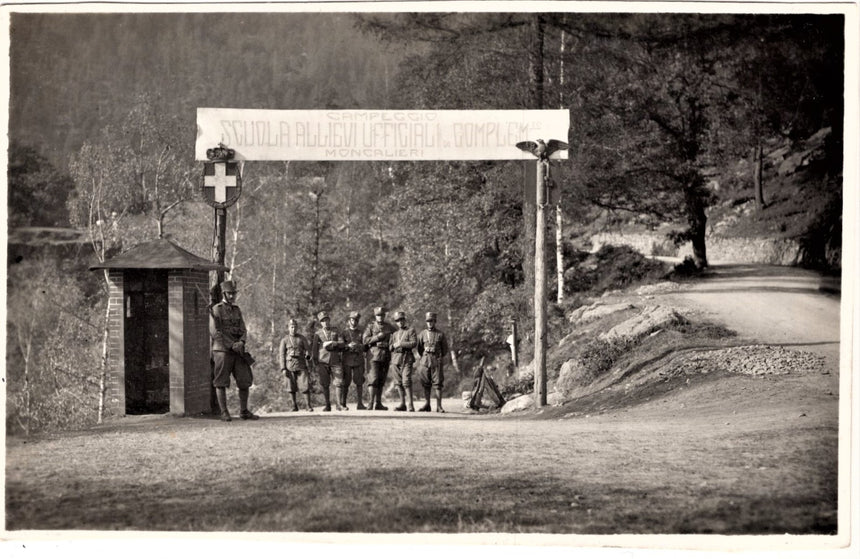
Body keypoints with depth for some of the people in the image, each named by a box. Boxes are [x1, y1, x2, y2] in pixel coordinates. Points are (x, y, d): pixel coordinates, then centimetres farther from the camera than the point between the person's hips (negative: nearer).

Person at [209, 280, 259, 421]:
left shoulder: (237, 310, 14)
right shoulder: (216, 310, -4)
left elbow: (243, 330, 9)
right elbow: (214, 332, -11)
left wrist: (241, 342, -14)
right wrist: (232, 345, -15)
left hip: (238, 351, 5)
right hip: (222, 350, -5)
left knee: (245, 381, 1)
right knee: (221, 383, -2)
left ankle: (244, 411, 11)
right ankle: (224, 413, 2)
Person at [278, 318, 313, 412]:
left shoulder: (302, 338, 7)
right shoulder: (284, 340, 5)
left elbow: (308, 349, 5)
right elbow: (281, 355, 3)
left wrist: (308, 355, -20)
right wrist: (283, 369, -5)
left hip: (301, 365, 0)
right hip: (290, 365, 0)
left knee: (305, 385, -8)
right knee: (291, 386, 0)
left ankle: (309, 405, -4)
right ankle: (294, 406, 9)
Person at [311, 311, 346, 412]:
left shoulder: (335, 331, 12)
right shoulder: (318, 334, 9)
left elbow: (342, 345, 4)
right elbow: (314, 349, 9)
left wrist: (333, 344, -14)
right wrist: (315, 363, 3)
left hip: (335, 361, 0)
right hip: (323, 361, 0)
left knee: (339, 382, -9)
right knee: (325, 385, -1)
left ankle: (338, 402, 4)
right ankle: (328, 405, 6)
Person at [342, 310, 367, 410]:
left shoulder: (361, 333, 14)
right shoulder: (344, 333, 8)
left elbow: (365, 348, 9)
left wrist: (359, 346, -12)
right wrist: (348, 346, -15)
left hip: (359, 360, 2)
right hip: (347, 360, -2)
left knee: (359, 382, -5)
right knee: (346, 383, -1)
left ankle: (359, 403, -4)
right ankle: (343, 403, 7)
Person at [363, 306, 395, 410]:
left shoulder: (390, 328, 14)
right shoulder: (370, 327, 5)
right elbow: (365, 340, -5)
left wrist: (386, 344, -6)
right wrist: (378, 337, -13)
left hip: (386, 357, 4)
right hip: (374, 356, -4)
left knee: (381, 381, 7)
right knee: (374, 379, -12)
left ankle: (378, 403, 11)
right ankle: (371, 402, -13)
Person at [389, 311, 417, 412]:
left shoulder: (411, 331, 5)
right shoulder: (394, 333, 19)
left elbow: (414, 343, -8)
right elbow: (389, 346, 16)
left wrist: (401, 344, -11)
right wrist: (394, 345, -5)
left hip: (406, 359, -5)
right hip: (395, 358, 5)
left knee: (406, 381, -15)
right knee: (399, 382, 5)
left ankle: (411, 405, -15)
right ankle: (402, 404, 10)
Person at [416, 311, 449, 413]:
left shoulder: (440, 335, 2)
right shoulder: (422, 333, 7)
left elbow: (445, 348, 14)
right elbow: (419, 347, 19)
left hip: (436, 361, -2)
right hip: (425, 361, 2)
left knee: (437, 384, -7)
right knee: (426, 384, 4)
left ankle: (439, 406, -8)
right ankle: (427, 405, 10)